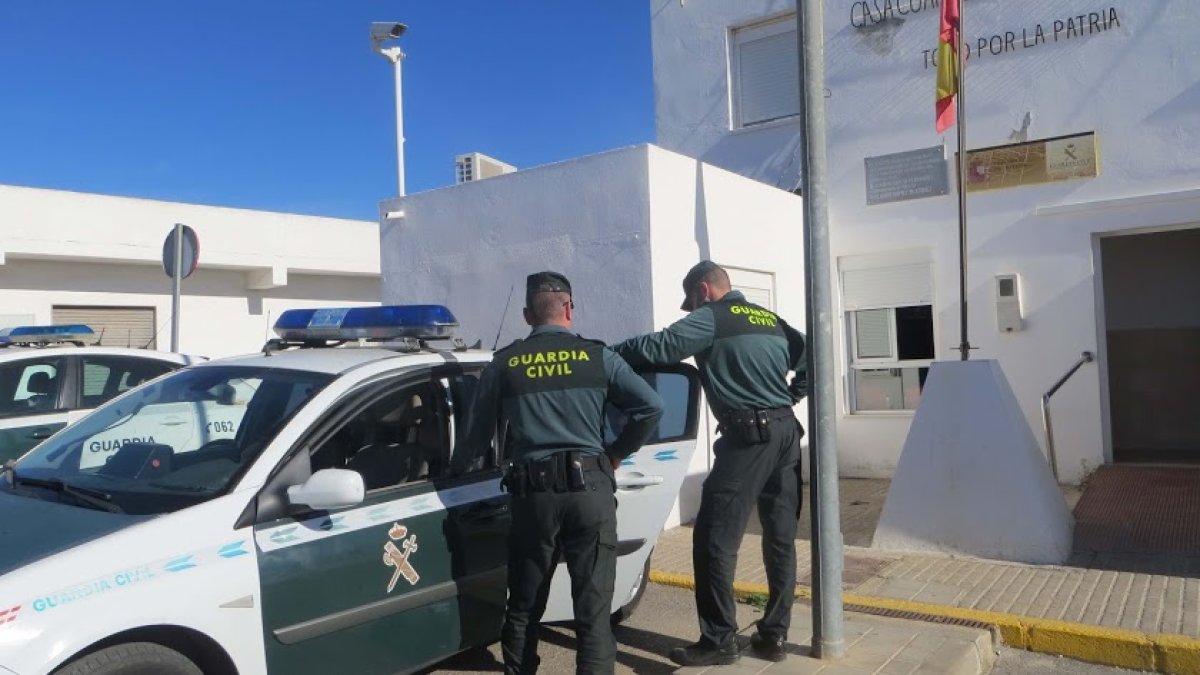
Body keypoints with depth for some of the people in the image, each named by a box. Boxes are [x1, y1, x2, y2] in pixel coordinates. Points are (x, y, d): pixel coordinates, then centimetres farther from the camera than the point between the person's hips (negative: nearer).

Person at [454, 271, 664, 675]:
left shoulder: (503, 363, 6)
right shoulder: (597, 355, 4)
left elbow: (478, 433, 12)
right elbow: (651, 407, -2)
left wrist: (455, 466, 31)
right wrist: (616, 455, 10)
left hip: (532, 492, 1)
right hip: (590, 487, -1)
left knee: (523, 607, 16)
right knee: (593, 609, 4)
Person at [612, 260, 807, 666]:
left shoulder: (712, 318, -3)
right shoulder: (771, 319, 18)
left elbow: (658, 347, -13)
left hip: (749, 435, -8)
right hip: (786, 432, 9)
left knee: (715, 540, -2)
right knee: (781, 540, 12)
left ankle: (719, 641, 3)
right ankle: (774, 635, 19)